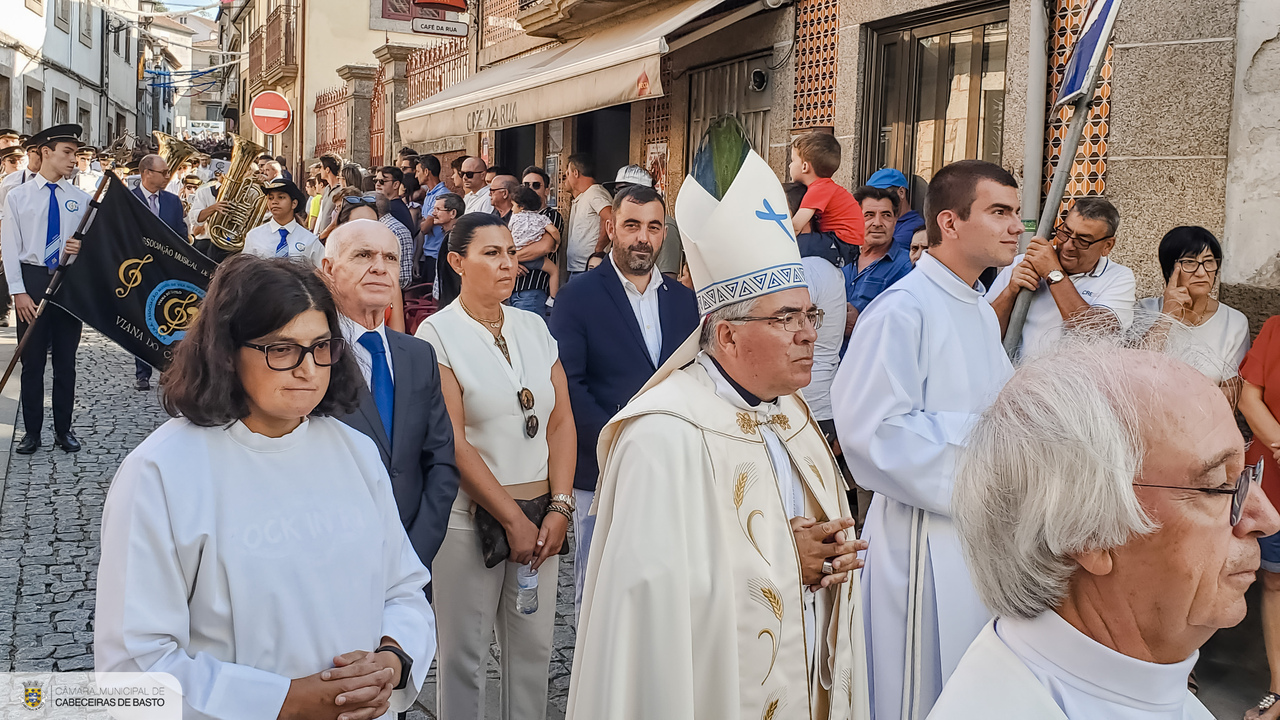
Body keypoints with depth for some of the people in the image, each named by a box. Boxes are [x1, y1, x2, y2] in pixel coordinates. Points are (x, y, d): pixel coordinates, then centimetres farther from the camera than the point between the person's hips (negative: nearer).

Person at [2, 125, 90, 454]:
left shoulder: (80, 199, 4)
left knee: (66, 359, 7)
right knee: (32, 360, 4)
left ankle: (63, 429, 17)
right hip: (32, 279, -1)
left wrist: (83, 249, -16)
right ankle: (32, 432, 14)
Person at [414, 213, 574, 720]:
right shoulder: (439, 333, -6)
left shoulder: (533, 326, 8)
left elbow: (562, 422, 5)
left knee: (533, 646, 10)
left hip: (541, 514, 4)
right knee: (464, 654, 6)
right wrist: (513, 519, -13)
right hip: (472, 518, -4)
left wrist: (558, 508, -6)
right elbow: (453, 441, -12)